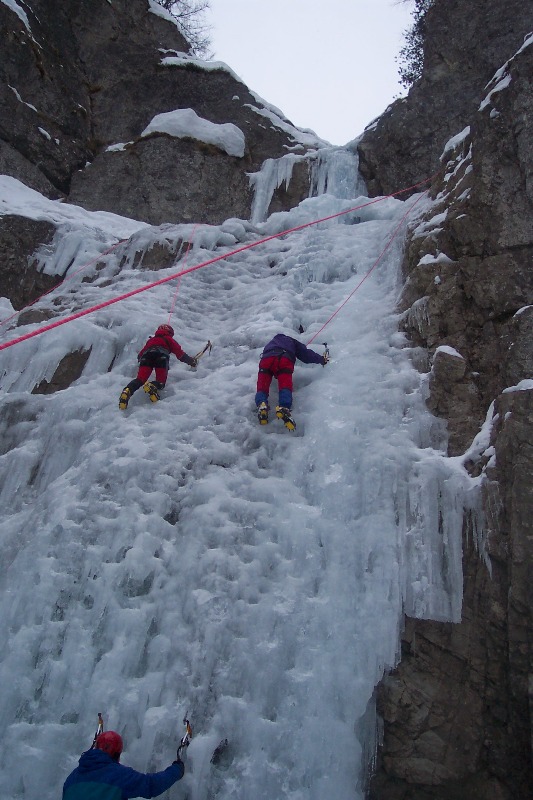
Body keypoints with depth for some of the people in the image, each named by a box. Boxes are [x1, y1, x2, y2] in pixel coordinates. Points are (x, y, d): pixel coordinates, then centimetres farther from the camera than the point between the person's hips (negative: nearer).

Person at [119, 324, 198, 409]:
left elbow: (141, 353, 43)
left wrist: (139, 359, 65)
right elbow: (180, 353, 26)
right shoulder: (169, 339, 33)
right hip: (162, 356, -3)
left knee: (140, 379, -11)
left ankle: (127, 391, -41)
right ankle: (152, 386, -38)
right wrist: (192, 361, 37)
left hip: (146, 356, 3)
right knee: (161, 381, -2)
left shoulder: (151, 339, 43)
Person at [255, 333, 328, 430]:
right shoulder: (291, 341, 38)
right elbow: (306, 354, 33)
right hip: (285, 359, -2)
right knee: (285, 385, -17)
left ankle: (261, 405, -39)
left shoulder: (271, 342, 46)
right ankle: (284, 407, -47)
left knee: (262, 385, -6)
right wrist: (322, 359, 43)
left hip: (266, 358, 2)